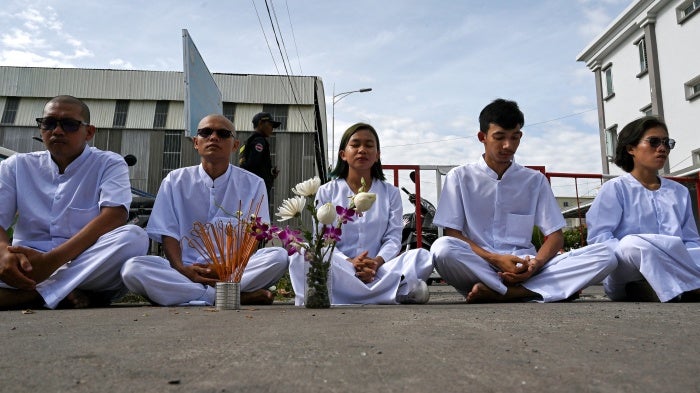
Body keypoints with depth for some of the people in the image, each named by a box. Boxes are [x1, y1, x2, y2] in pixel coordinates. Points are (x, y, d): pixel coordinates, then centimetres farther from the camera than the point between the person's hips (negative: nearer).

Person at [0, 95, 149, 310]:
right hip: (26, 266, 2)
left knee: (134, 236, -31)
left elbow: (114, 217, -14)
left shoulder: (109, 164, 3)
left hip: (90, 268, -1)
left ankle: (26, 295, -25)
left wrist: (51, 260, -24)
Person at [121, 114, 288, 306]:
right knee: (132, 268, -27)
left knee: (279, 256, -28)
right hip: (185, 270, 1)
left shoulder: (253, 184, 5)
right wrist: (182, 269, -18)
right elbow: (168, 234, 2)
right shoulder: (175, 181, 8)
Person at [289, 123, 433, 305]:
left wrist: (377, 262, -20)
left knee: (423, 256, -24)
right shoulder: (326, 192, 11)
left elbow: (393, 238, 3)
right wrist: (349, 263, -20)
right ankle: (398, 291, -37)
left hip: (378, 269, 1)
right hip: (339, 270, -1)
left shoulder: (390, 192, 15)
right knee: (301, 258, -33)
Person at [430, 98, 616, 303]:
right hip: (477, 266, -3)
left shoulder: (535, 180, 13)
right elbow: (451, 234, -1)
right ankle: (529, 292, -27)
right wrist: (495, 259, -16)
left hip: (523, 267, 4)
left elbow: (555, 235, 9)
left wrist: (535, 264, -13)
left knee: (605, 256, -19)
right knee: (442, 248, -36)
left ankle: (496, 292, -28)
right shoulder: (460, 177, 6)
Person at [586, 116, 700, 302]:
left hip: (676, 273, 3)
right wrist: (629, 257, -25)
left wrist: (684, 265, -9)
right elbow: (598, 236, -7)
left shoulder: (680, 192, 23)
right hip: (626, 276, -3)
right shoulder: (615, 188, 6)